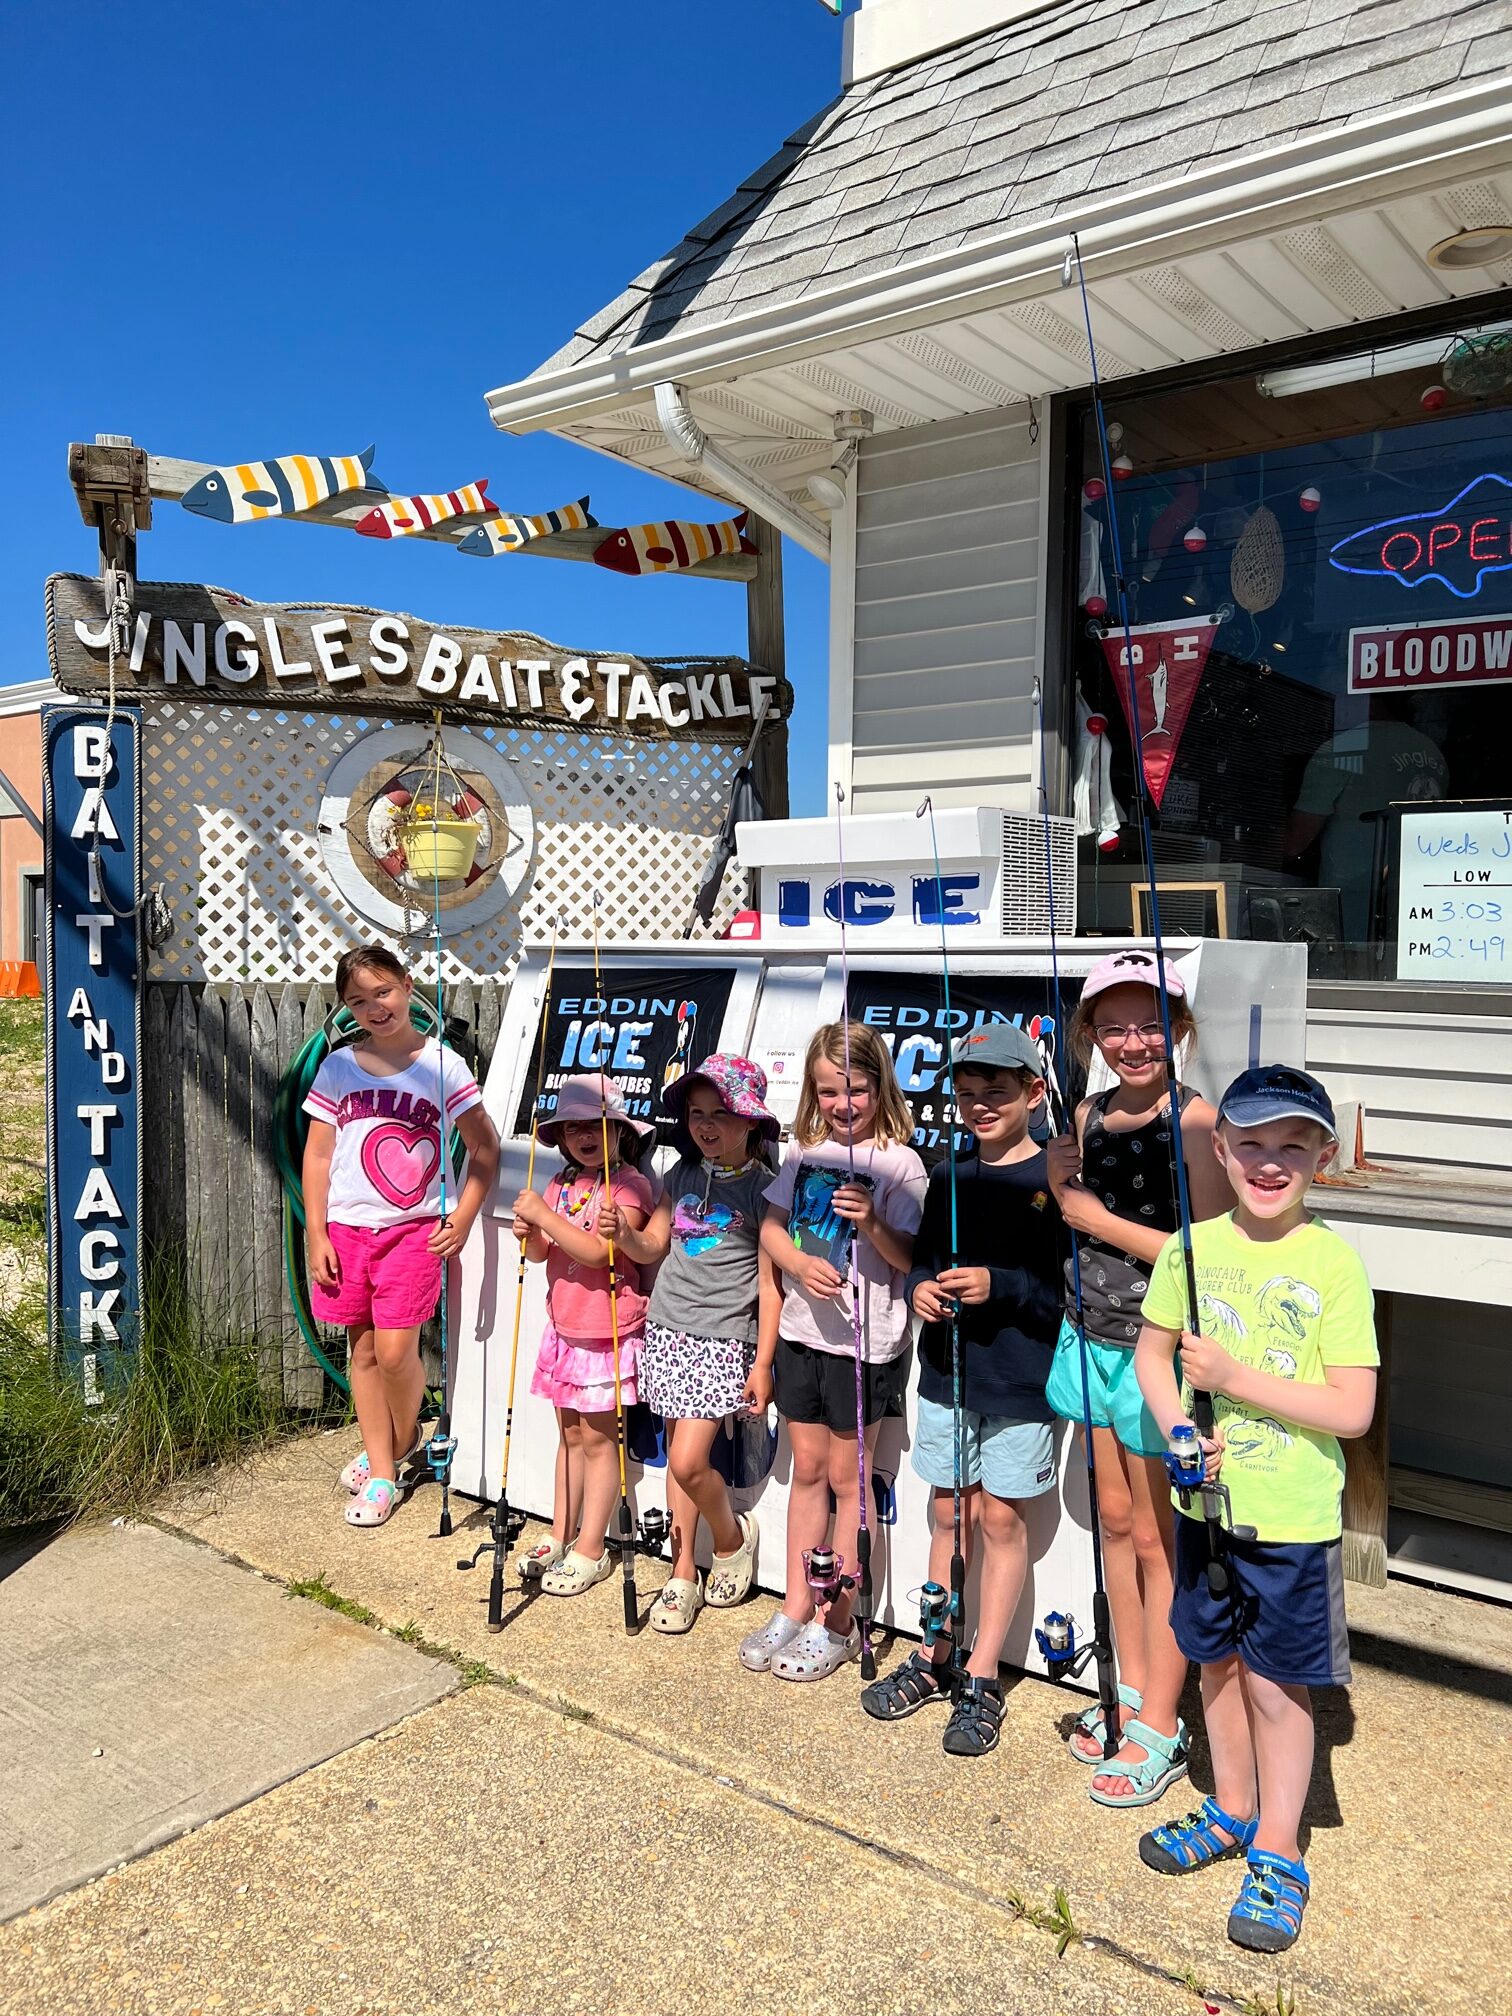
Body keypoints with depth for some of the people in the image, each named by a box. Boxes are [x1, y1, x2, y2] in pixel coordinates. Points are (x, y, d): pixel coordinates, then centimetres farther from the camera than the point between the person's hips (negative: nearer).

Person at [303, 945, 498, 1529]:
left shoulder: (442, 1065, -4)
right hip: (347, 1228, 3)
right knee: (363, 1350, 8)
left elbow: (484, 1148, 0)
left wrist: (461, 1220, -7)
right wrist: (315, 1234, 1)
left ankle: (402, 1439, 22)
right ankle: (381, 1471, 21)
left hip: (413, 1229, -3)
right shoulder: (338, 1067, 3)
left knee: (394, 1352, -8)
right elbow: (317, 1155, 6)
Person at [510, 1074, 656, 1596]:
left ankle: (591, 1551, 13)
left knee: (598, 1438, 3)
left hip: (607, 1332, -6)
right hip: (564, 1327, 7)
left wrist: (543, 1214, -24)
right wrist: (529, 1234, -9)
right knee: (570, 1434, 17)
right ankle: (560, 1535, 28)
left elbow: (597, 1251, -25)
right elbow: (542, 1253, 12)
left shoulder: (629, 1185, -14)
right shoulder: (563, 1183, 8)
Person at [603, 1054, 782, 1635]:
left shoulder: (763, 1188, -8)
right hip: (669, 1329, 5)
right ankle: (683, 1574, 23)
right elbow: (652, 1246, 14)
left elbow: (770, 1283, -8)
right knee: (677, 1455, 9)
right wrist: (623, 1234, -9)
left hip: (725, 1338, -5)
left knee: (689, 1461, -11)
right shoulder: (683, 1175, 8)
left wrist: (762, 1364, -9)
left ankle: (733, 1537, 18)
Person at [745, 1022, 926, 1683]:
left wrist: (872, 1223, -29)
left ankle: (835, 1625, 19)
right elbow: (771, 1228, 7)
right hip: (802, 1329, 5)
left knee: (846, 1478, 6)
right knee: (806, 1468, 15)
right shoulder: (805, 1151, 6)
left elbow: (911, 1258, -12)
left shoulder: (898, 1163, -10)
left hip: (864, 1340, -5)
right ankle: (795, 1610, 27)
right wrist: (800, 1264, -12)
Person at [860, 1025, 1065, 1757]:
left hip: (1020, 1382, -5)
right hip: (946, 1373, 5)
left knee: (1001, 1519, 7)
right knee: (949, 1513, 15)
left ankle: (982, 1678, 20)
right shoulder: (948, 1176, 6)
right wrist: (920, 1287, -6)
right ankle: (935, 1659, 29)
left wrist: (1000, 1287, -23)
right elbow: (922, 1256, 15)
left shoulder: (1053, 1179, -11)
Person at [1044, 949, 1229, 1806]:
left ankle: (1161, 1728, 22)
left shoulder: (1195, 1119, -16)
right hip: (1094, 1338, 7)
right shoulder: (1090, 1115, 4)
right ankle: (1132, 1687, 36)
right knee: (1116, 1521, 18)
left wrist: (1093, 1214, -17)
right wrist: (1063, 1184, -5)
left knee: (1157, 1541, 6)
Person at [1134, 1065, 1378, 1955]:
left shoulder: (1335, 1263, -15)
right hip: (1207, 1502, 4)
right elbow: (1152, 1352, 6)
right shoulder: (1192, 1249, -4)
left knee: (1277, 1681, 8)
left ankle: (1278, 1851, 28)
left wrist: (1238, 1378, -22)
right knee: (1218, 1659, 19)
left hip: (1293, 1516, -4)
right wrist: (1178, 1428, -11)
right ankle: (1232, 1810, 41)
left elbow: (1353, 1410, -17)